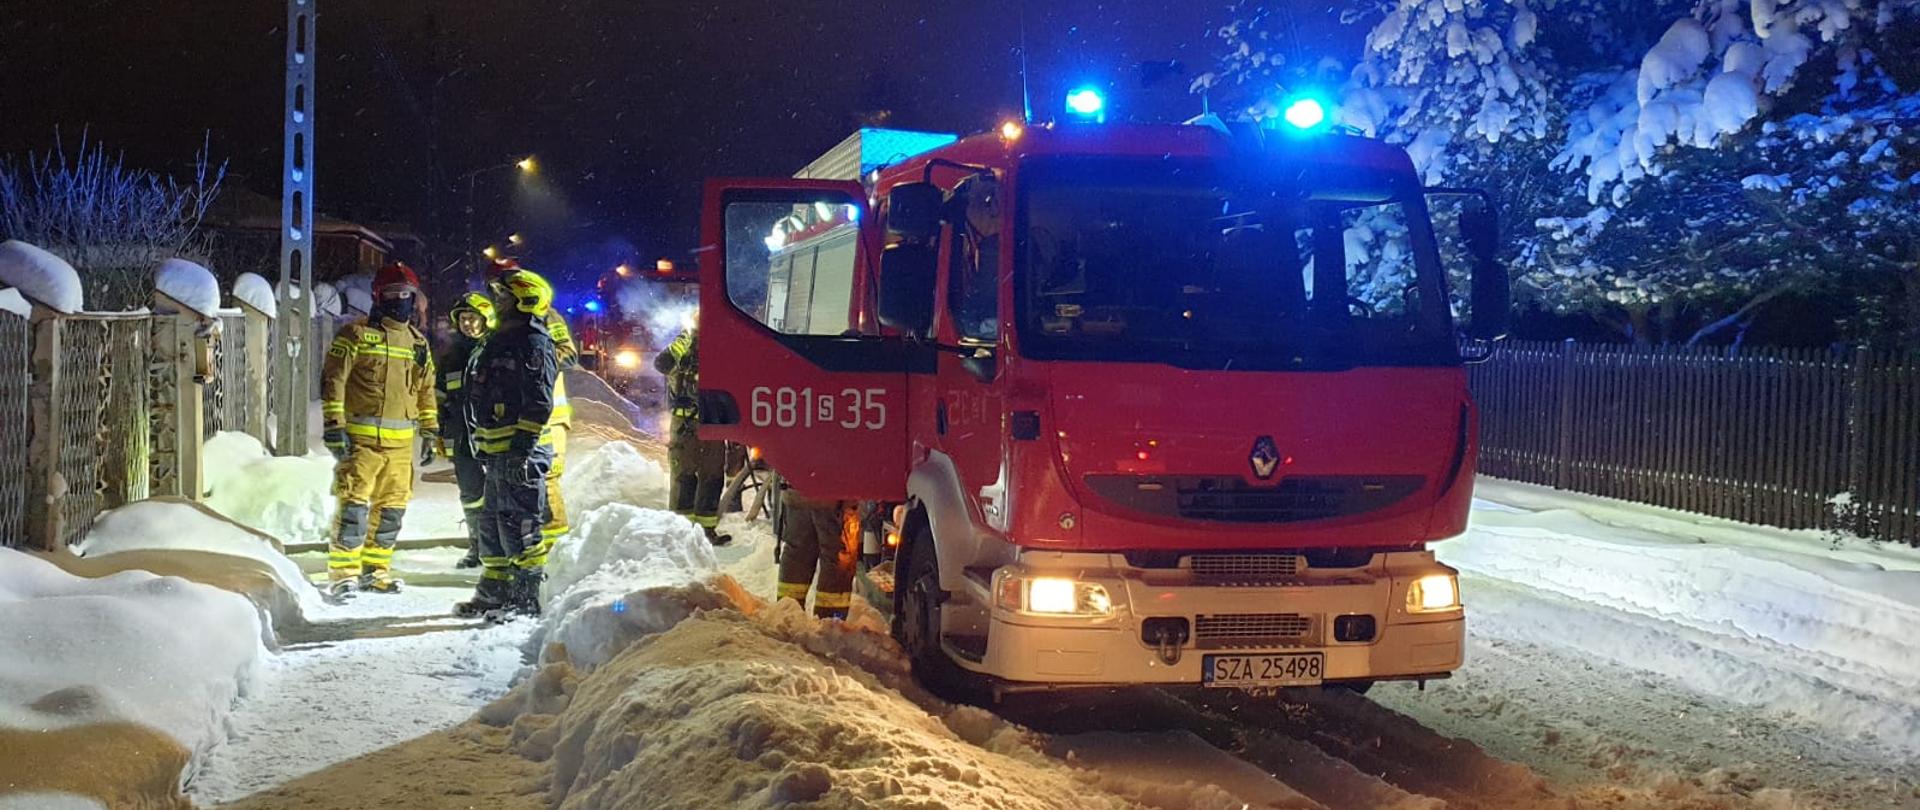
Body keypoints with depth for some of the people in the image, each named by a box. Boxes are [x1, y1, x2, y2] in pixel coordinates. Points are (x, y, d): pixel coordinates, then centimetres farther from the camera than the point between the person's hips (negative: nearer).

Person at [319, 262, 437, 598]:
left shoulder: (418, 342, 16)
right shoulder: (357, 335, -1)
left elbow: (426, 390, 23)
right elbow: (333, 380, -5)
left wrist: (430, 432, 19)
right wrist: (333, 425, -12)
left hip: (401, 441, 5)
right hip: (361, 438, -5)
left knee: (392, 509, 8)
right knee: (355, 505, -10)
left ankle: (375, 569, 19)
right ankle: (343, 572, -4)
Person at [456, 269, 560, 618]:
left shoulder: (535, 344, -12)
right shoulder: (500, 341, 20)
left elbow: (539, 402, -19)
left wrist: (523, 447, -24)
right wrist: (482, 444, 24)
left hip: (520, 453, -10)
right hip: (497, 451, 10)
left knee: (519, 523, -9)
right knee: (494, 522, 16)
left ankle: (526, 598, -6)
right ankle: (494, 592, 25)